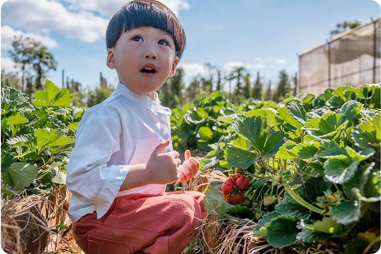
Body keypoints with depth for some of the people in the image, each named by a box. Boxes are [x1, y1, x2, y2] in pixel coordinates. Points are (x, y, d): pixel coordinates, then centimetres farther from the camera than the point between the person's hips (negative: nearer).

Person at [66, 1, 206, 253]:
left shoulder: (160, 114, 6)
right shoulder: (106, 115, -22)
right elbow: (79, 178, -29)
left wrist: (179, 171, 4)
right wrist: (148, 173, -32)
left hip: (137, 207, 9)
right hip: (99, 218, -8)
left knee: (200, 202, 17)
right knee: (183, 211, -24)